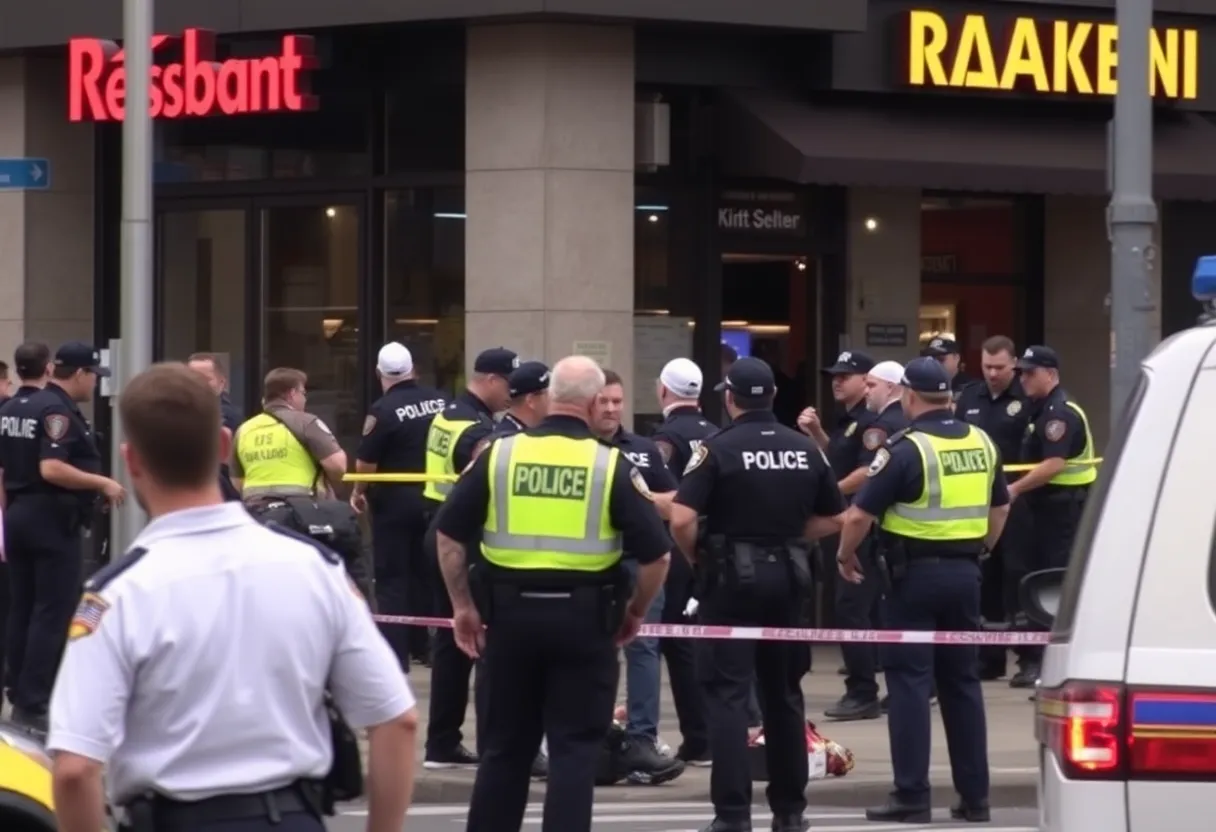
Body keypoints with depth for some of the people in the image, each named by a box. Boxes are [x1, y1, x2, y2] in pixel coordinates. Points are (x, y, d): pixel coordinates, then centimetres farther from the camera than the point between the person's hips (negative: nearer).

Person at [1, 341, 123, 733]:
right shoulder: (59, 411, -15)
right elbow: (51, 469, -26)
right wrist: (103, 483, -18)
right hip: (54, 520, -9)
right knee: (53, 613, -6)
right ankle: (33, 703, -9)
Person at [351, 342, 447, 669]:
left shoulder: (383, 410, -16)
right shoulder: (440, 401, -1)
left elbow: (366, 461, -13)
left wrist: (358, 492, 4)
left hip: (395, 501, -5)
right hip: (433, 499, 5)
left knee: (392, 578, 1)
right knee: (426, 572, 17)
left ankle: (395, 653, -4)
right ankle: (423, 644, 23)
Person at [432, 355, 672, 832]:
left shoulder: (500, 454, 1)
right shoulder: (611, 465, -5)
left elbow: (449, 535, 3)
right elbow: (657, 555, -6)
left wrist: (463, 606, 11)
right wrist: (635, 612, 9)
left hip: (511, 612, 3)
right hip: (584, 617, -2)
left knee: (506, 743, 14)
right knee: (575, 748, 3)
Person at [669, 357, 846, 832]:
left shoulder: (718, 449, -10)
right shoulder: (805, 449, 5)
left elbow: (681, 519, -19)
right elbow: (833, 518, 10)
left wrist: (697, 557, -2)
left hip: (733, 578, -5)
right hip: (788, 579, 5)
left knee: (728, 695, -2)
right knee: (785, 695, 14)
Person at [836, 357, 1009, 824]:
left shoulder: (906, 449, -13)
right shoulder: (980, 443, 7)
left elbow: (860, 514, -14)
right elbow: (1000, 505, 18)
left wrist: (846, 557, 2)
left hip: (915, 574, -6)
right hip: (964, 573, 6)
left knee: (910, 682, -2)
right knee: (962, 681, 12)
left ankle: (912, 797, -5)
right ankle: (974, 796, 12)